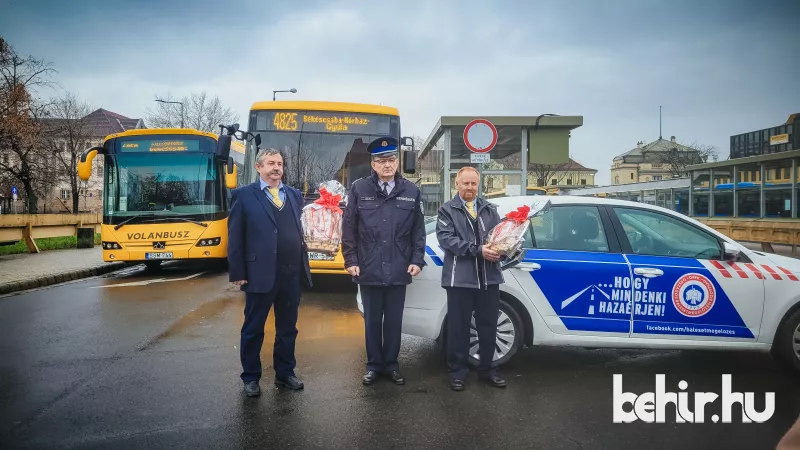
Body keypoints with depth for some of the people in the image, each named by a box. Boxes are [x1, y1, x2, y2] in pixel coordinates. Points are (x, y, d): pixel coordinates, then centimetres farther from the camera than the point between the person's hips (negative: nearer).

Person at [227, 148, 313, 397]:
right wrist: (237, 273, -9)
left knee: (287, 328, 15)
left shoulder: (294, 195, 12)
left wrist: (304, 266, 10)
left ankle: (284, 373, 30)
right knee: (253, 329, 8)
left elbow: (299, 232, 13)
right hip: (260, 274, -4)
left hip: (292, 273, 5)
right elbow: (235, 238, -5)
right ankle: (251, 377, 23)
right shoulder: (244, 195, -2)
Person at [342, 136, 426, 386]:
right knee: (372, 320, 11)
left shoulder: (411, 191, 3)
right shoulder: (359, 189, -2)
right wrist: (351, 260, -4)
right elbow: (349, 228, 0)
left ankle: (391, 364, 27)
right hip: (369, 269, -1)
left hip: (399, 270, 1)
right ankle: (373, 364, 26)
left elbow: (418, 229, 6)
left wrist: (417, 260, 0)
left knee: (394, 321, 11)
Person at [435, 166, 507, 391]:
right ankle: (457, 371, 17)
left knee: (488, 326, 12)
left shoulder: (490, 209, 16)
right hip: (461, 278, -4)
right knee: (459, 327, 4)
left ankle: (487, 369, 27)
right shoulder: (447, 210, 3)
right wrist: (477, 250, -20)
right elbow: (446, 239, -11)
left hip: (489, 277, 4)